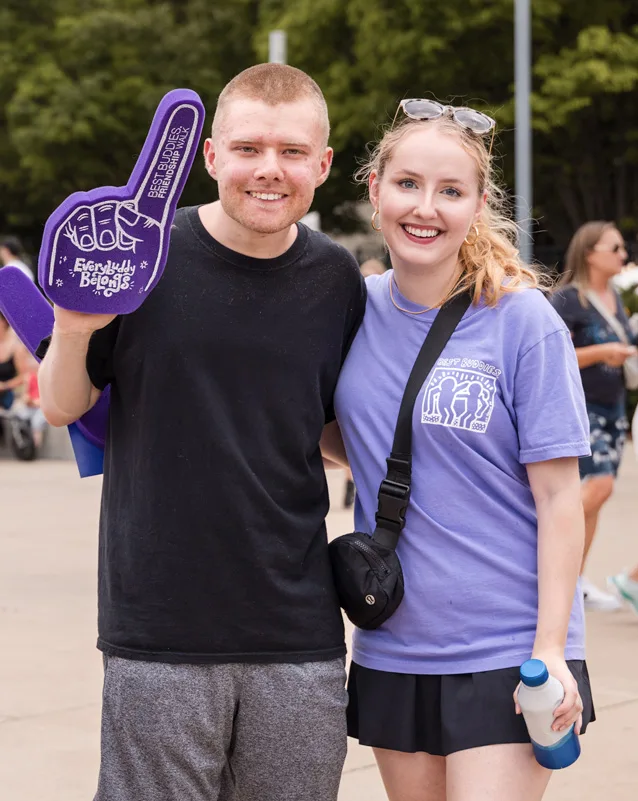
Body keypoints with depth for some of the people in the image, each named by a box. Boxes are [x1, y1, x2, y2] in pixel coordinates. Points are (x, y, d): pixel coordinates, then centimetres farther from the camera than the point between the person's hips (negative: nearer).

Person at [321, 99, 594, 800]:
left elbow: (557, 497, -9)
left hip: (504, 654, -4)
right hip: (390, 650, 5)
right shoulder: (355, 309, 3)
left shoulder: (523, 322, -9)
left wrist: (551, 649, -14)